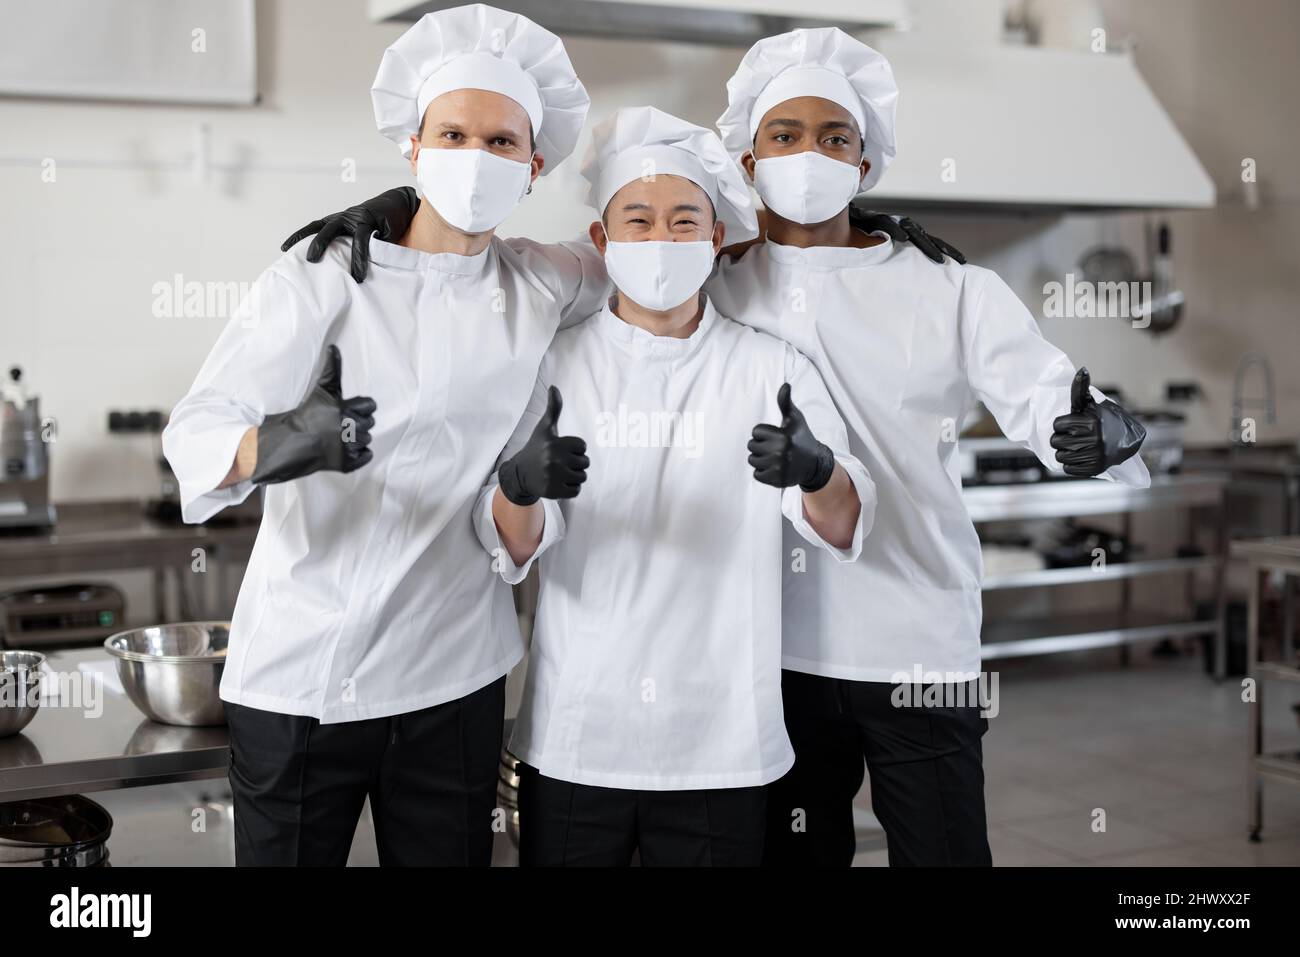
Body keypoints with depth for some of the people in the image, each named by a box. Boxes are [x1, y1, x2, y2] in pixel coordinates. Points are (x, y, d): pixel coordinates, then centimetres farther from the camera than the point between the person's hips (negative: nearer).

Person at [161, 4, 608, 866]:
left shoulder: (546, 287, 4)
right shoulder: (322, 277, -5)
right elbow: (199, 426, -15)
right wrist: (273, 446, -40)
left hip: (455, 679, 3)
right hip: (300, 675, -2)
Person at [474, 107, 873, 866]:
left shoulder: (772, 368, 1)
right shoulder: (556, 366, 2)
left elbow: (843, 531, -10)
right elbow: (512, 548, -7)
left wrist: (818, 471, -33)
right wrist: (519, 486, -31)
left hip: (722, 748, 0)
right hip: (574, 743, 0)